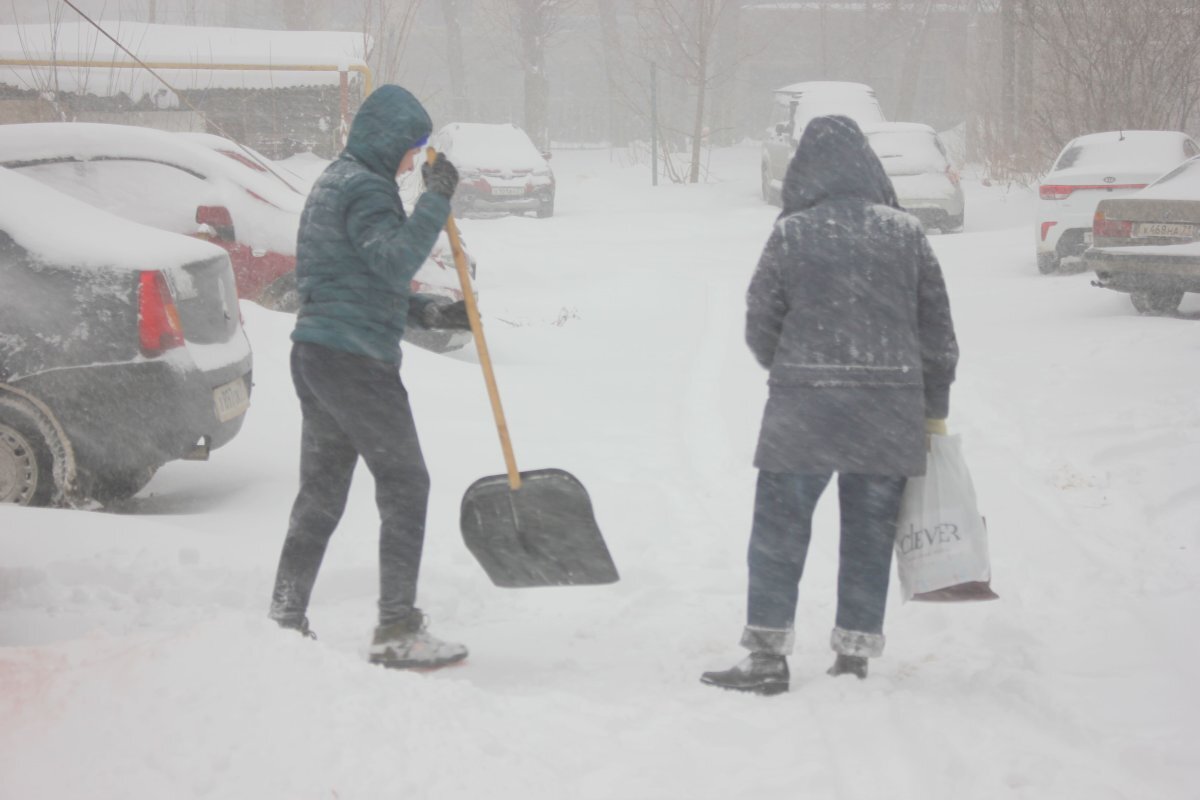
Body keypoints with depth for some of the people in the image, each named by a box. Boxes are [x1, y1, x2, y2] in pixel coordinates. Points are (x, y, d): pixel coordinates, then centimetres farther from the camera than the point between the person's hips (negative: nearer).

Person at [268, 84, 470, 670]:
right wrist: (436, 199, -23)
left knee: (321, 492, 14)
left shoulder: (335, 182, 21)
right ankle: (397, 631, -5)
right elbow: (395, 260, -27)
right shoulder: (364, 188, -13)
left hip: (316, 355, 10)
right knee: (405, 486, -5)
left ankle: (285, 621, 17)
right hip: (354, 359, -10)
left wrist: (424, 312, 18)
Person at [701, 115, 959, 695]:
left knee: (779, 530, 6)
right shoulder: (906, 233, 3)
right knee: (870, 533, 10)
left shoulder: (791, 234, -6)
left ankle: (768, 653, 6)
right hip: (890, 413, 3)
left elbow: (760, 325, 0)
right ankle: (855, 653, 14)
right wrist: (935, 409, 16)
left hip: (804, 409, -2)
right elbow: (937, 330, 7)